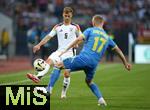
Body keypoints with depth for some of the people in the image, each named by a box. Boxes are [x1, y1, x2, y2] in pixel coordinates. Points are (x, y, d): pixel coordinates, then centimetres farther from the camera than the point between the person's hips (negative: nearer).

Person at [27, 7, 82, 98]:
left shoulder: (75, 27, 4)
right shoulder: (58, 27, 9)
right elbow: (49, 36, 3)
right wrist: (39, 45, -9)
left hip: (70, 52, -2)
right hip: (59, 51, 2)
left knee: (67, 73, -10)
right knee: (48, 61, -25)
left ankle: (64, 93, 8)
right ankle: (38, 77, -44)